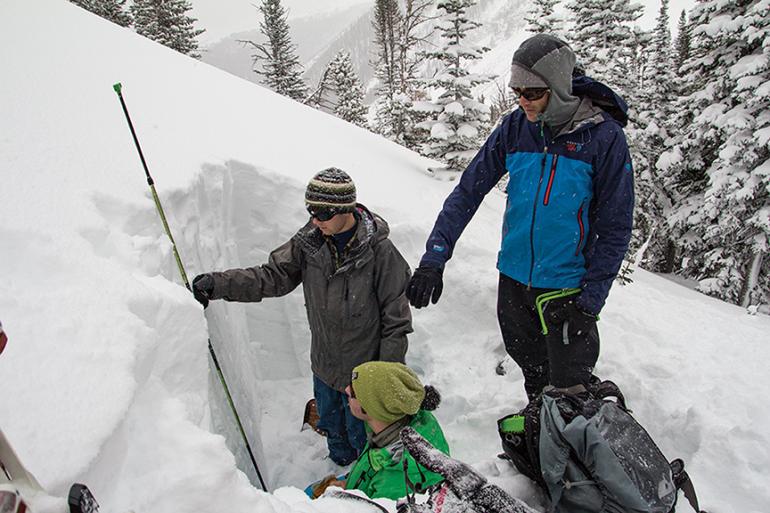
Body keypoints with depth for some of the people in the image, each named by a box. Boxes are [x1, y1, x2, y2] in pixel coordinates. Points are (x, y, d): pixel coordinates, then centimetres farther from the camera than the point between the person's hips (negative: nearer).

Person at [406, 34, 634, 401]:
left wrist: (591, 299, -12)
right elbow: (468, 191, -4)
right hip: (513, 280, 4)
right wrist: (434, 257, -13)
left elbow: (615, 225, -9)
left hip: (567, 287, -4)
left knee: (569, 389, 4)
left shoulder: (603, 136, -14)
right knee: (533, 376, 21)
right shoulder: (515, 127, -4)